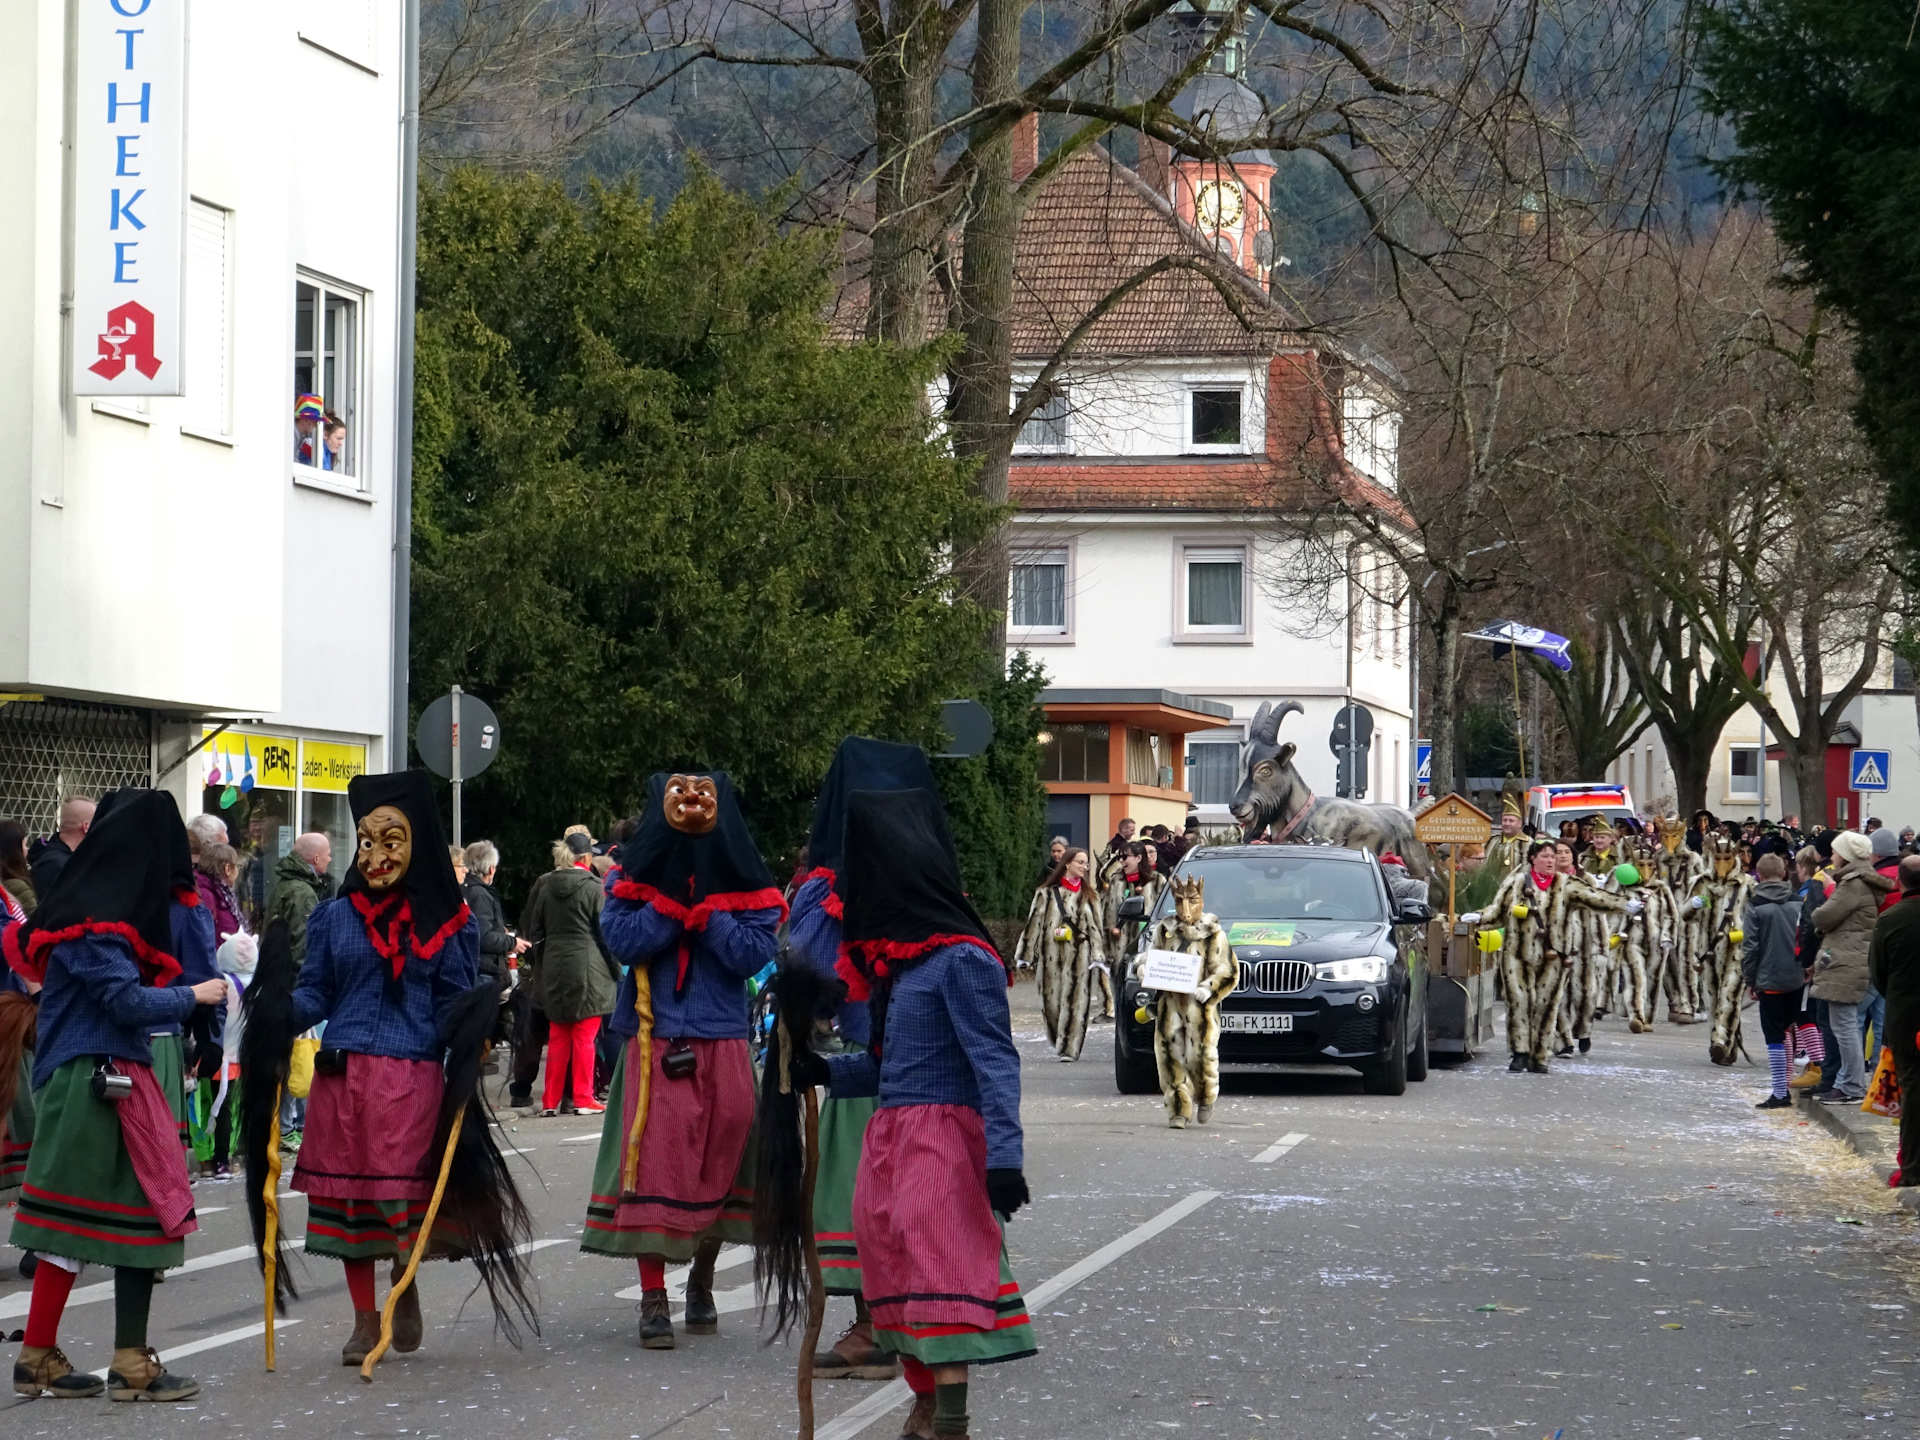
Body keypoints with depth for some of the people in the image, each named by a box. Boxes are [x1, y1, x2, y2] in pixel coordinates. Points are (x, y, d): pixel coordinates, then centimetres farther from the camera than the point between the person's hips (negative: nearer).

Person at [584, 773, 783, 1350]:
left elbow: (757, 952, -5)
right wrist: (674, 903, -13)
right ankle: (653, 1298, -5)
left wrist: (706, 913, -13)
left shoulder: (744, 879, 7)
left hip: (724, 1042, 2)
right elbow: (624, 939, -9)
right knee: (654, 1158, -9)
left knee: (721, 1158, 5)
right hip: (656, 1038, -1)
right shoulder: (637, 872, 6)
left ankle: (702, 1280, 27)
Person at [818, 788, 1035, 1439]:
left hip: (943, 1134, -9)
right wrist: (827, 1071, 8)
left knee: (942, 1269, -14)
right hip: (890, 1139, 9)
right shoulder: (900, 961, 15)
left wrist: (1003, 1153, -23)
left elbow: (995, 1062, -16)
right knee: (895, 1265, 9)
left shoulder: (962, 961, -12)